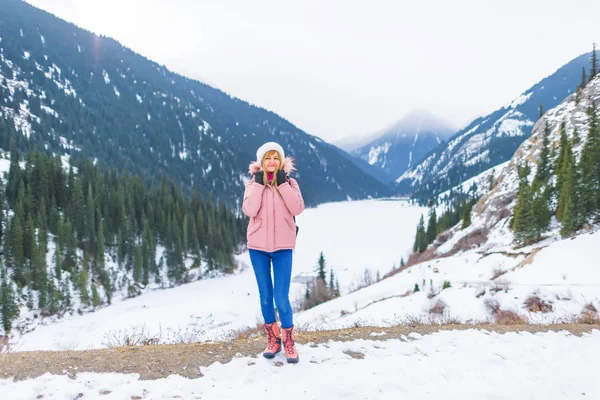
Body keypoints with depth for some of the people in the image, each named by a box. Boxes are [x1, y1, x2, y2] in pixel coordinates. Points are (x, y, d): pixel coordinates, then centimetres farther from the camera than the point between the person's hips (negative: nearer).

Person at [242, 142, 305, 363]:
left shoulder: (289, 182, 2)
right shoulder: (253, 183, 2)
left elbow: (297, 208, -13)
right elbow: (249, 210, -13)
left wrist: (282, 183, -14)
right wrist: (259, 184, -13)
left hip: (282, 247, -1)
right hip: (258, 247, 2)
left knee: (281, 298, -5)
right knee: (265, 296, 10)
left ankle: (289, 342, 14)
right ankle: (273, 339, 26)